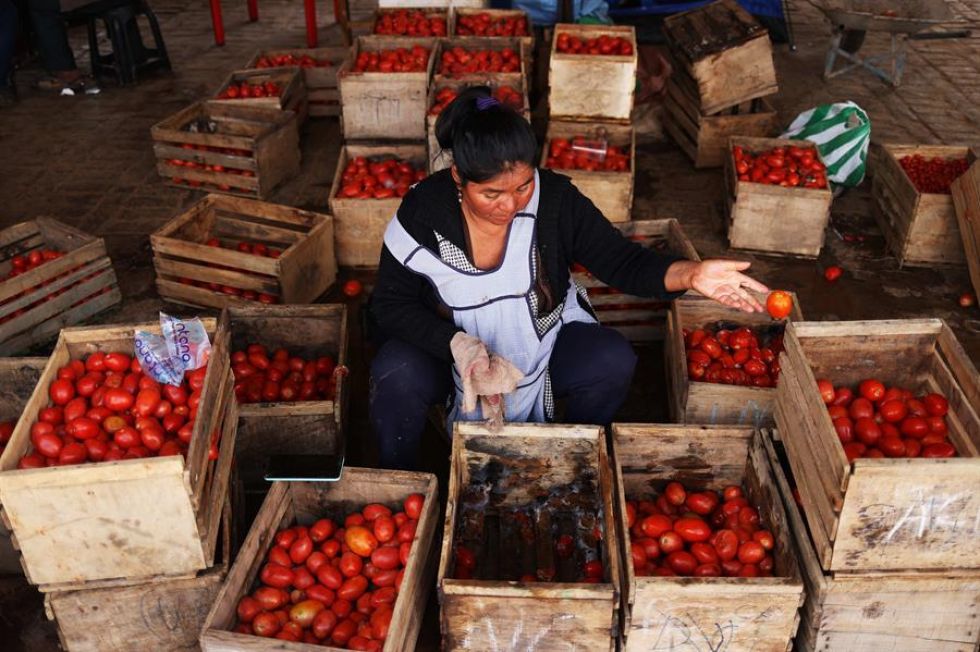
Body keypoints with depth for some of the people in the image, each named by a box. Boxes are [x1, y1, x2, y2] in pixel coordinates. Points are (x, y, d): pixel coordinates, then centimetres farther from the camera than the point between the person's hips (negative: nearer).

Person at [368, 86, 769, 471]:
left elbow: (623, 262, -15)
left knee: (613, 361, -25)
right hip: (444, 346, -1)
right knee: (397, 375, -32)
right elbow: (390, 304, -14)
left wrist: (689, 274, -35)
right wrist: (457, 344, -30)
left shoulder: (556, 199, -17)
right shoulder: (423, 211, -20)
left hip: (543, 342, 2)